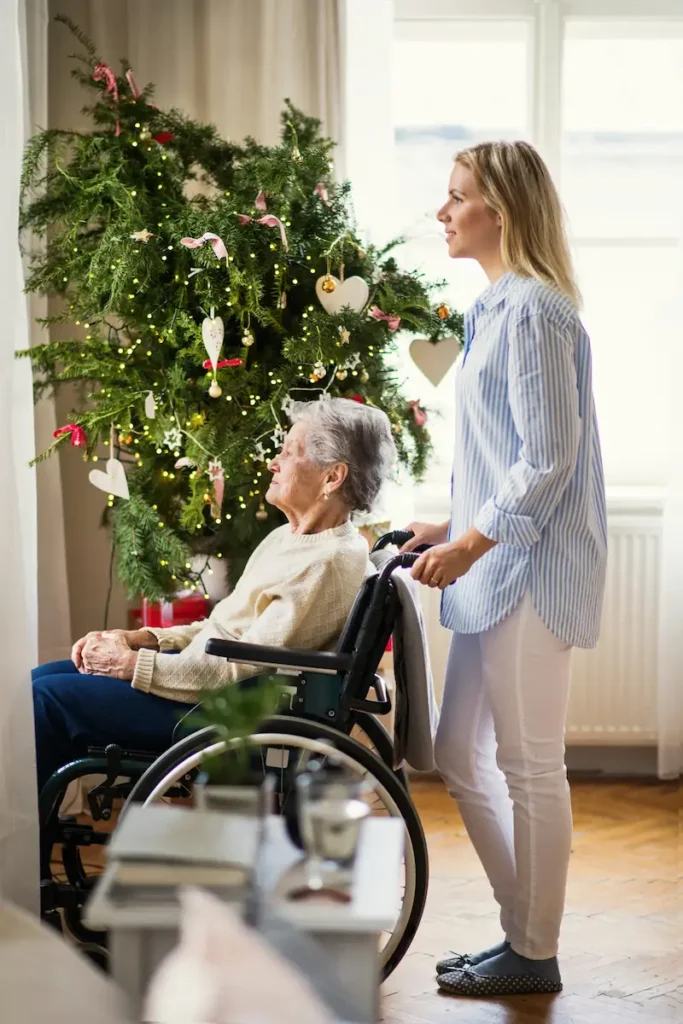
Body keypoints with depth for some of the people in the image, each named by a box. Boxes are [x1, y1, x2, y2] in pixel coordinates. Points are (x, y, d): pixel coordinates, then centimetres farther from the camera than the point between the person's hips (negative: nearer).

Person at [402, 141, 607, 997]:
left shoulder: (531, 310, -15)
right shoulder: (498, 306, 14)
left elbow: (549, 459, -19)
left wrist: (471, 544, -17)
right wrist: (450, 528, 16)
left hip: (533, 571, -10)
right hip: (499, 566, 10)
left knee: (529, 766, 1)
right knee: (460, 753, 14)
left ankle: (534, 956, 15)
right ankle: (523, 929, 26)